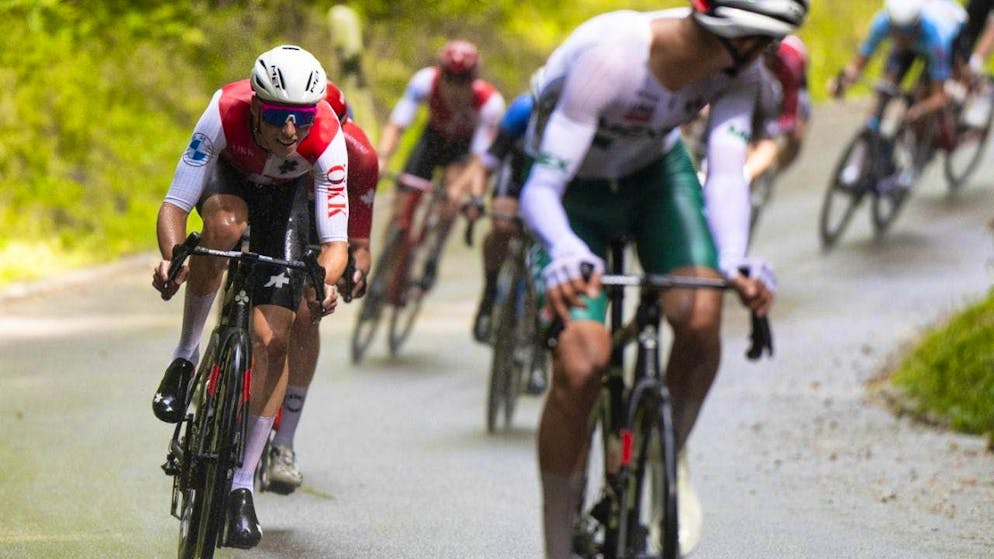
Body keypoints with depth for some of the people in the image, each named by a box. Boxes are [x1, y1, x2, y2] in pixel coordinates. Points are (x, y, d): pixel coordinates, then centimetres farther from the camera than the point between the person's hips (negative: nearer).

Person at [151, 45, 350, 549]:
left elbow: (335, 239, -33)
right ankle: (185, 357, -18)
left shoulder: (327, 139, -37)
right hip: (228, 174, 0)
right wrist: (171, 258, -55)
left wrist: (324, 280, -55)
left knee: (273, 337, -12)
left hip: (287, 193, 0)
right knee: (225, 224, -39)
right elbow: (174, 205, -35)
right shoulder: (225, 113, -38)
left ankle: (242, 485, -2)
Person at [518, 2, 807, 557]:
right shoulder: (610, 57, -38)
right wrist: (566, 255, -59)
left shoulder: (740, 68, -24)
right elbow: (541, 189, -39)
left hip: (658, 175, 4)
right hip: (577, 194, -4)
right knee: (580, 365, -21)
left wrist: (734, 261, -49)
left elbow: (727, 173, -29)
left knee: (701, 316, -26)